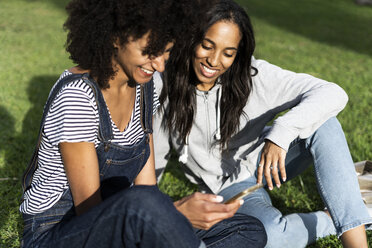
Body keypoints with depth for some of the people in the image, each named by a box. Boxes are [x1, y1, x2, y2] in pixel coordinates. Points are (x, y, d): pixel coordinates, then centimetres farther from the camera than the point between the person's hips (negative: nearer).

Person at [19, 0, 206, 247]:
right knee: (145, 203, -38)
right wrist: (178, 211, -25)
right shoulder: (76, 96, -24)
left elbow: (145, 186, -2)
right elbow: (89, 211, -21)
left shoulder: (143, 88, 0)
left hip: (114, 223, 6)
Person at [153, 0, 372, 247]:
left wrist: (281, 132, -41)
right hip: (229, 184, -2)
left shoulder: (253, 76, -18)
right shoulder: (166, 87, -18)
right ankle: (334, 219, -5)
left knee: (323, 122, -25)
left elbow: (333, 94, -25)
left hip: (266, 160, 2)